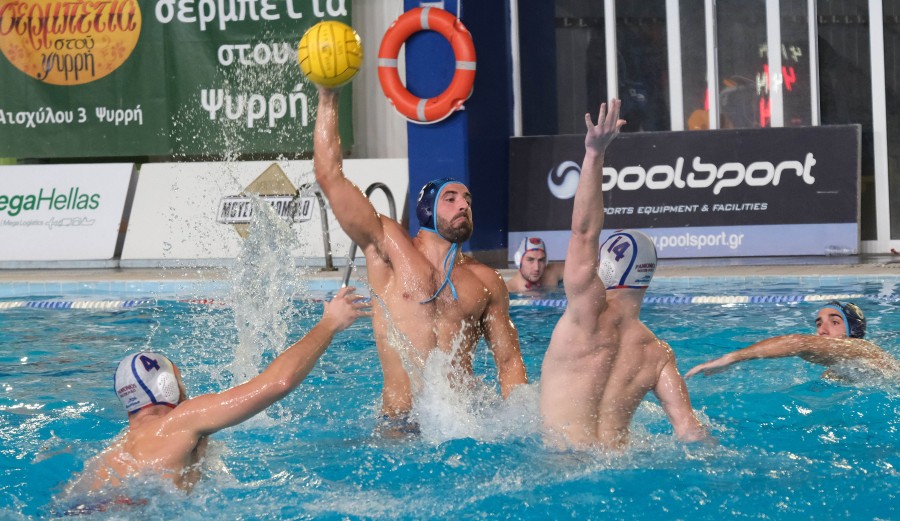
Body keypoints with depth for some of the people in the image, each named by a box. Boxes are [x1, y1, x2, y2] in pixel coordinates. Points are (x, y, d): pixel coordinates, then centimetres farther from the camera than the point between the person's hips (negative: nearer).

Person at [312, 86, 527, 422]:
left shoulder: (485, 281, 15)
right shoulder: (389, 247, 8)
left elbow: (509, 361, 16)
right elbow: (329, 176, 4)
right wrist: (328, 99, 3)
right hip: (400, 424, -1)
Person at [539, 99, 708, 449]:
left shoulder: (592, 314, -4)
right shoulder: (659, 354, 8)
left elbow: (584, 231, -8)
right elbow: (689, 430, 0)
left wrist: (595, 154, -9)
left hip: (566, 461, -5)